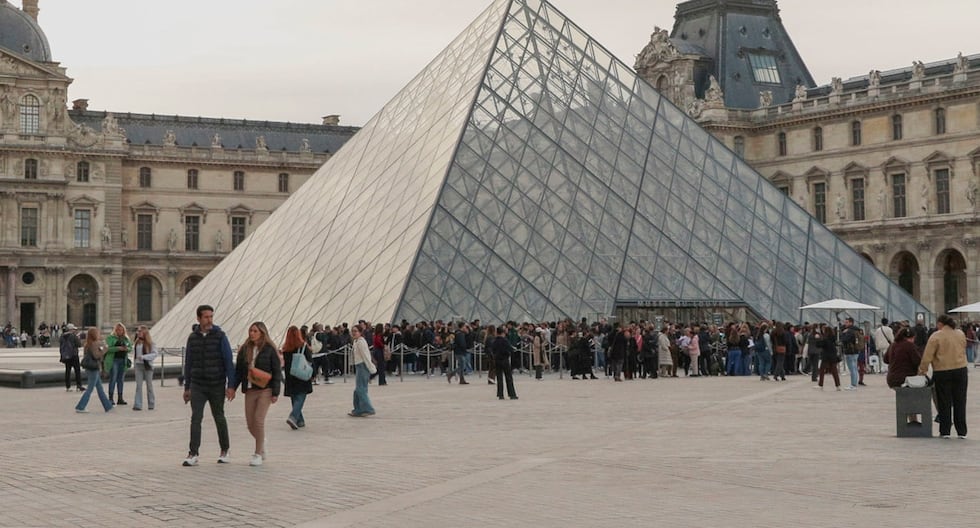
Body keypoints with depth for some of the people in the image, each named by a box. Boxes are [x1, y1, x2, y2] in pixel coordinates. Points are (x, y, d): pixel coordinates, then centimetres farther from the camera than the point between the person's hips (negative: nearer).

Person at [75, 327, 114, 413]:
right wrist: (104, 350, -11)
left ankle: (108, 406, 20)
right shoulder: (95, 344, -16)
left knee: (100, 388, 14)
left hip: (89, 368, 10)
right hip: (93, 369, -10)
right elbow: (96, 355, -25)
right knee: (90, 389, -4)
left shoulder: (88, 344, 12)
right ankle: (80, 407, -3)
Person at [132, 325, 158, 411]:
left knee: (149, 385, 7)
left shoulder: (150, 343, -8)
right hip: (138, 365, 4)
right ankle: (137, 405, -7)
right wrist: (134, 361, 0)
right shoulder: (136, 342, 7)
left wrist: (143, 357, -22)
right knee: (138, 385, -3)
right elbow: (134, 352, 14)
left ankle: (151, 404, 19)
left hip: (147, 366, -4)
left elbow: (155, 353, -14)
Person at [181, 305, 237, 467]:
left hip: (217, 385, -2)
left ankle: (224, 451, 23)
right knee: (196, 418, -8)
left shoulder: (220, 336, -4)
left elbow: (229, 361, -6)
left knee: (219, 418, 8)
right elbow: (188, 363, 11)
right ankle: (193, 454, -10)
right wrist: (186, 387, 11)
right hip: (197, 385, 2)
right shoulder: (192, 337, 4)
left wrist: (231, 385, -12)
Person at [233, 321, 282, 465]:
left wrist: (275, 392, -9)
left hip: (265, 390, -5)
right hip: (250, 390, 5)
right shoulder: (245, 349, 8)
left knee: (259, 420, -11)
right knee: (250, 423, 4)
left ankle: (258, 454, 0)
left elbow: (277, 371, -4)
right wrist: (232, 387, 3)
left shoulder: (270, 349, -5)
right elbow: (238, 370, 12)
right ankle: (262, 443, 32)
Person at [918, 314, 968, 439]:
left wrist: (922, 370, -2)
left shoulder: (936, 336, -10)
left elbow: (927, 356, -11)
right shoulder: (961, 334, 5)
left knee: (944, 403, 6)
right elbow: (963, 350, 15)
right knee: (960, 402, 10)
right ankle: (962, 432, 12)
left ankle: (945, 432, 7)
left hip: (942, 372, -3)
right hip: (960, 370, 4)